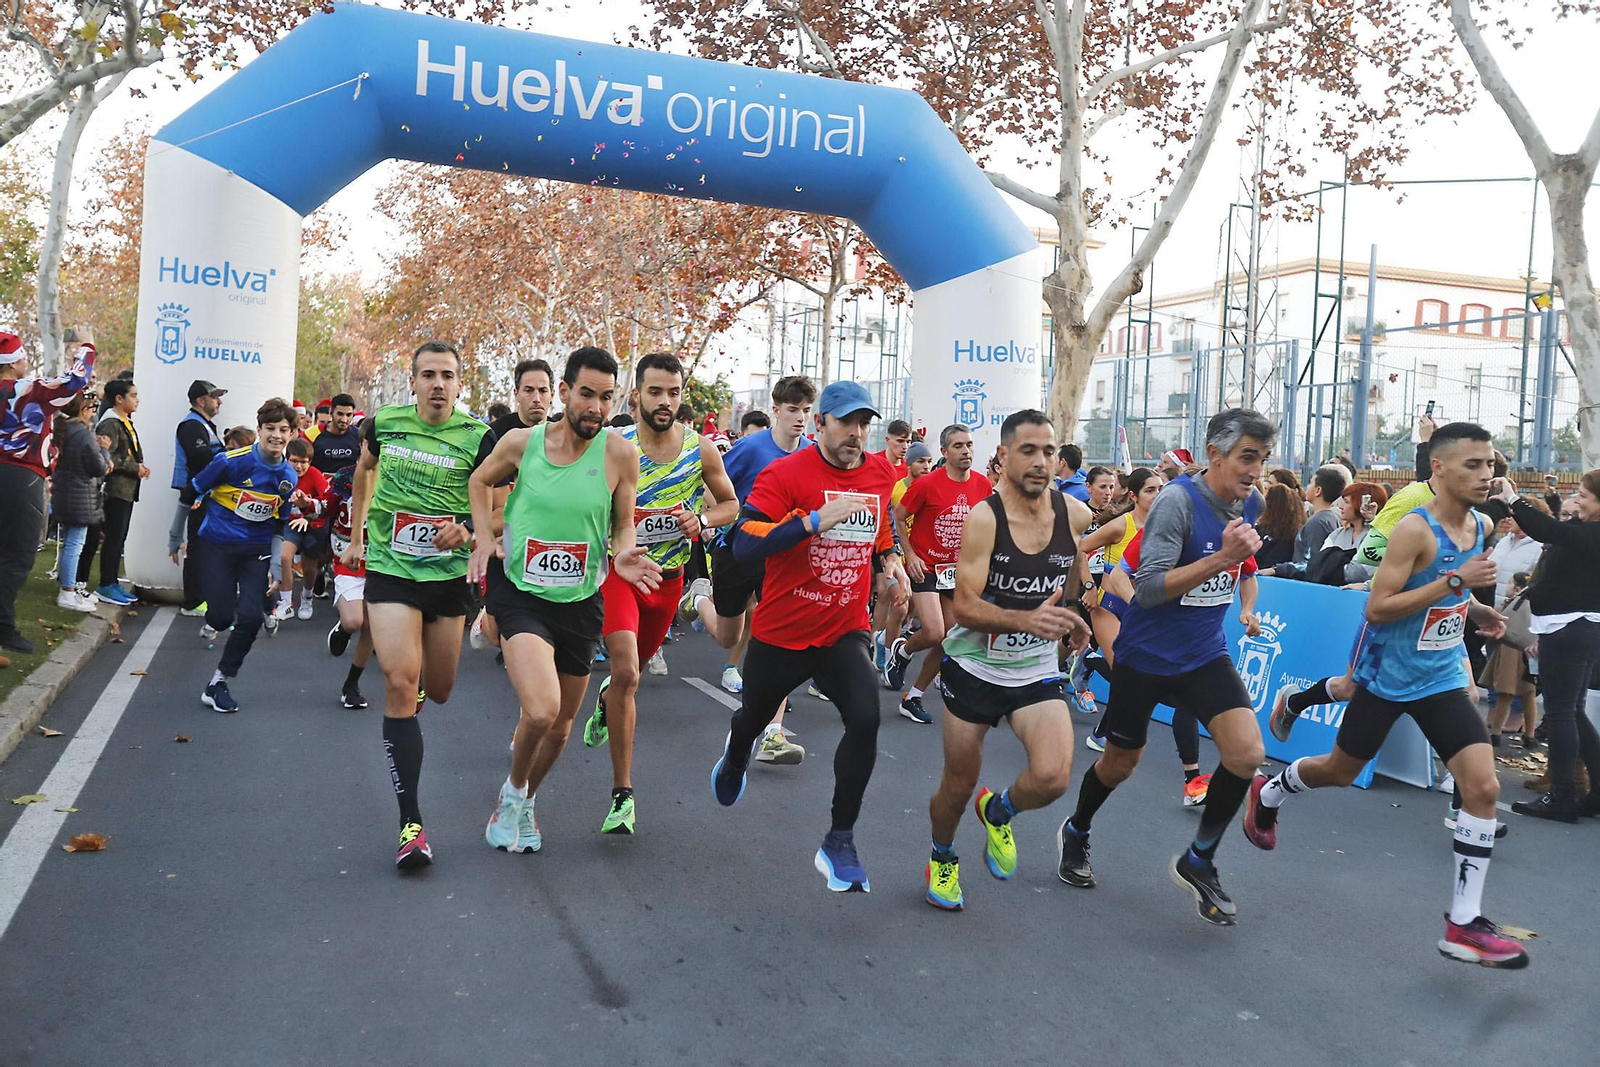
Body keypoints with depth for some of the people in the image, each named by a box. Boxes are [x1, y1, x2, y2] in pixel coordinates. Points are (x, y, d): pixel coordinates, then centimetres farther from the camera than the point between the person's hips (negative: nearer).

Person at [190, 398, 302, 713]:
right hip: (217, 545, -3)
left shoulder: (288, 475, 1)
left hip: (256, 550, 3)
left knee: (251, 617, -11)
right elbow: (193, 493, -3)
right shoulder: (232, 461, -14)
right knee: (221, 618, -7)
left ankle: (218, 683, 7)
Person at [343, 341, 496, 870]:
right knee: (400, 683, -17)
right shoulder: (383, 423, 0)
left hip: (449, 574, 1)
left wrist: (467, 528, -23)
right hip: (390, 569, -1)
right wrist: (355, 536, 24)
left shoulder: (477, 437, -7)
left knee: (439, 692, 15)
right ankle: (411, 823, -14)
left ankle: (422, 682, 57)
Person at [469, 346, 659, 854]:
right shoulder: (521, 442, -5)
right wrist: (484, 536, 2)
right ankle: (514, 789, 9)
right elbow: (480, 481, 15)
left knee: (560, 727, 14)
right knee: (541, 709, -23)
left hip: (580, 601, 2)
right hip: (521, 592, -2)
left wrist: (622, 555, -18)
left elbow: (623, 527, 3)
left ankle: (524, 803, 44)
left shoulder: (620, 454, -8)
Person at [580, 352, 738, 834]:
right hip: (619, 569, -4)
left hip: (669, 576, 4)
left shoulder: (701, 449, -5)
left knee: (635, 666, 24)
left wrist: (702, 519, -12)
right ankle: (622, 794, -11)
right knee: (627, 673, -20)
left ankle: (606, 699, 62)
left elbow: (730, 504, 8)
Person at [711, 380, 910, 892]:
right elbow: (744, 545, -27)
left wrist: (890, 558, 2)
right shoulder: (785, 474, -16)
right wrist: (816, 520, -33)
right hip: (781, 632, -2)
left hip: (846, 630, 2)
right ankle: (736, 754, 61)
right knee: (755, 717, 21)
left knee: (865, 719, -21)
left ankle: (840, 842, -6)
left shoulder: (881, 473, 1)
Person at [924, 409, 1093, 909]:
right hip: (974, 666, -2)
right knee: (958, 786, 9)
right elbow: (964, 607, -24)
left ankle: (999, 811, 17)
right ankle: (942, 856, 43)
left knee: (1053, 777, -19)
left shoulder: (1075, 515, -6)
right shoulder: (982, 518, -18)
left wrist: (1073, 618, 11)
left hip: (1038, 671, 3)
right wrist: (1027, 619, -37)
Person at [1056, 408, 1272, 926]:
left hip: (1205, 654, 5)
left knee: (1247, 753, -15)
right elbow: (1148, 589, -29)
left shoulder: (1250, 503, -1)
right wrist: (1219, 559, -35)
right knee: (1119, 764, 11)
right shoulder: (1177, 501, -22)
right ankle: (1076, 833, 43)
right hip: (1145, 655, -5)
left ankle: (1198, 862, 6)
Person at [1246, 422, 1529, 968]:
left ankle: (1463, 924, 0)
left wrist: (1475, 608, 4)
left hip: (1442, 680, 6)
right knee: (1340, 771, 12)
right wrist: (1455, 582, -28)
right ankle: (1268, 791, 45)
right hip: (1387, 677, -6)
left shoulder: (1480, 527, 3)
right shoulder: (1415, 530, -21)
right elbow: (1377, 608, -24)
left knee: (1483, 786, -8)